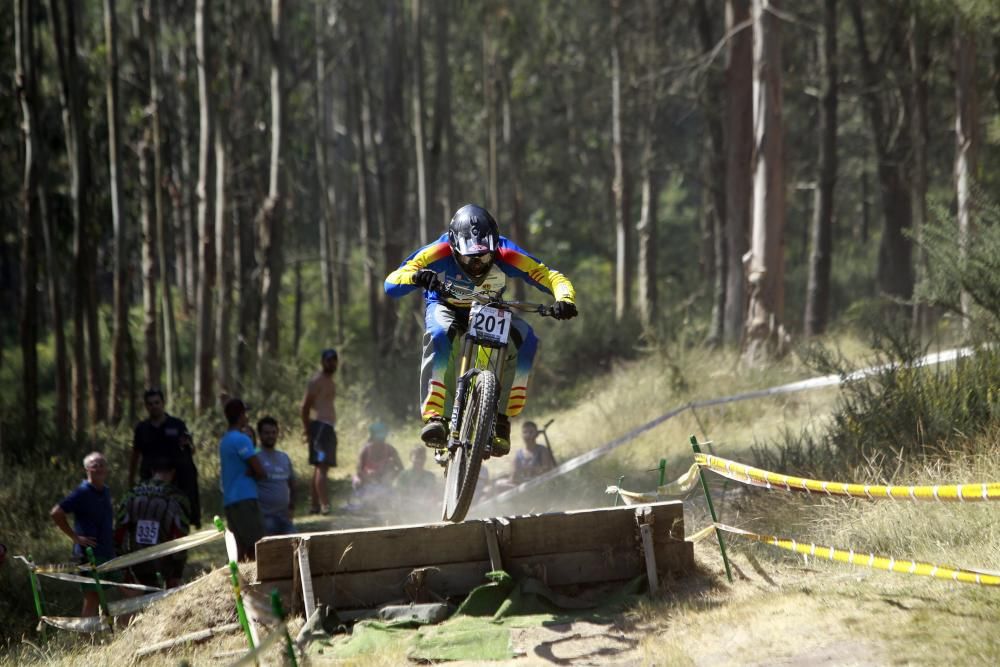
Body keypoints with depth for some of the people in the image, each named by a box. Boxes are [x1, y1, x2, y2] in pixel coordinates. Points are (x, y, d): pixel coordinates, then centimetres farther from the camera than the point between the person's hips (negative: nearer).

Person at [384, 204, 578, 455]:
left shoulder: (505, 256, -29)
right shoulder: (440, 253, -33)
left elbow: (552, 278, -28)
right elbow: (391, 283, -37)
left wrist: (564, 300, -50)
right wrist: (417, 277, -59)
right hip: (446, 308, -2)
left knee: (525, 339, -28)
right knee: (439, 334, -38)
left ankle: (501, 419, -19)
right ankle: (434, 417, -37)